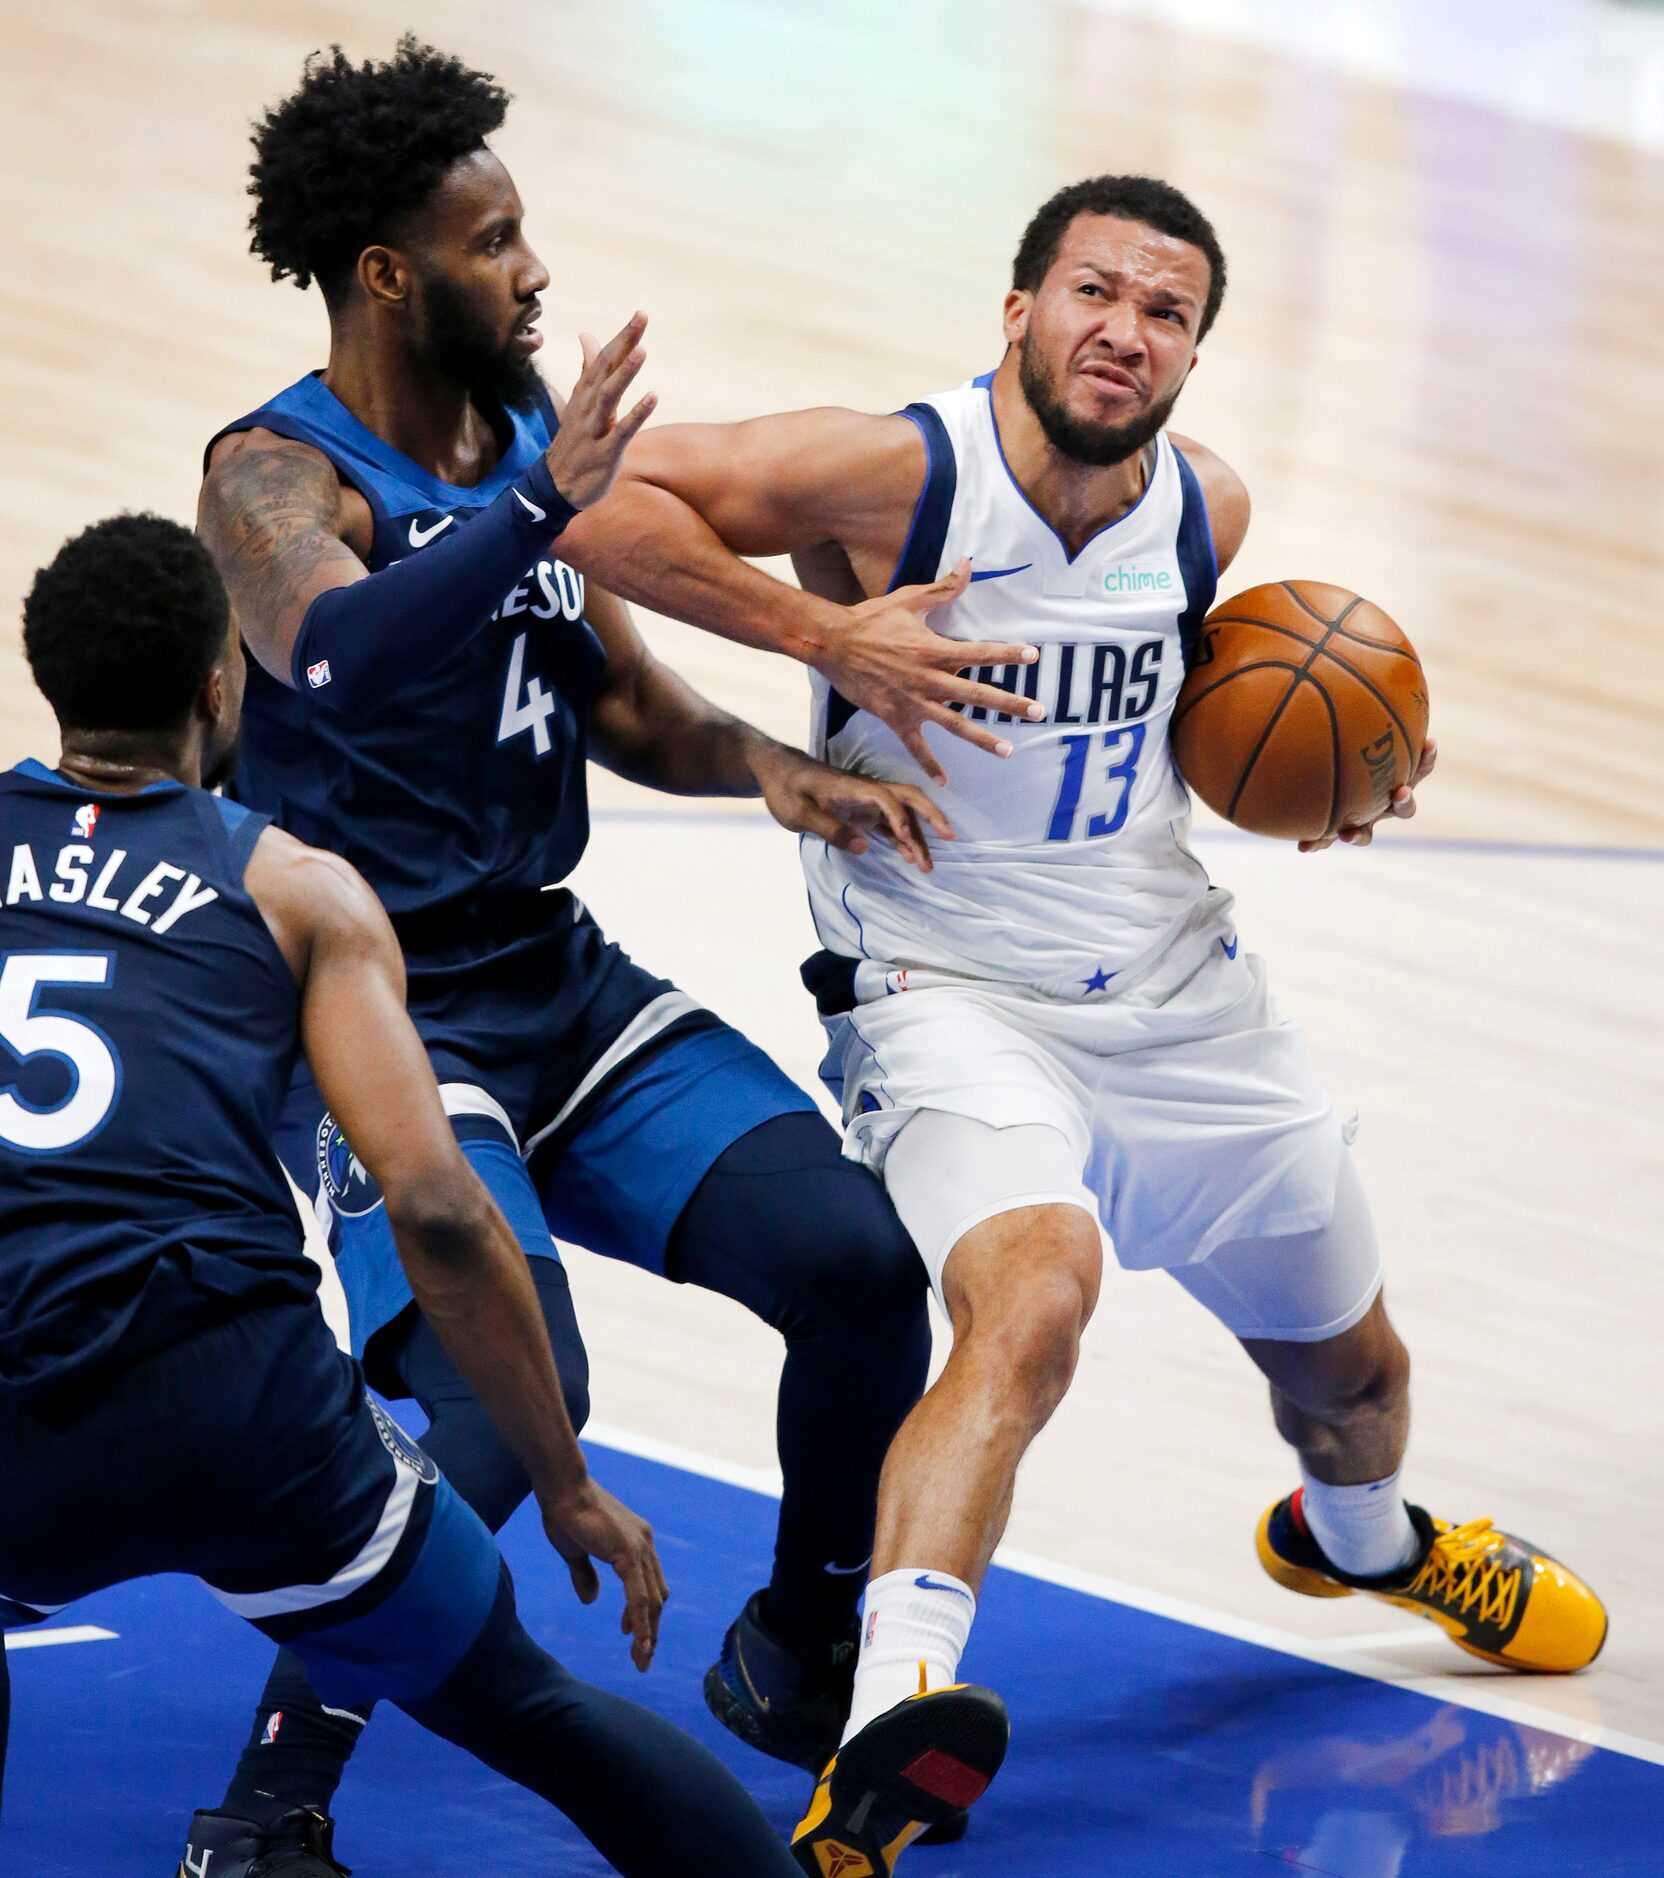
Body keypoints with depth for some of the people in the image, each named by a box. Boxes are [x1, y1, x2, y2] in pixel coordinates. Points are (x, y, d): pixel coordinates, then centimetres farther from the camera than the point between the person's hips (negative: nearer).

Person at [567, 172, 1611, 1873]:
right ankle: (879, 1742, -45)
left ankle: (1361, 1539, 61)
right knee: (1033, 1296, -37)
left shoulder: (1204, 510, -2)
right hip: (951, 996, -6)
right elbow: (596, 493, -24)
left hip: (1180, 996, 6)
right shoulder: (899, 477, -20)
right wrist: (817, 629, -29)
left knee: (1348, 1369, 24)